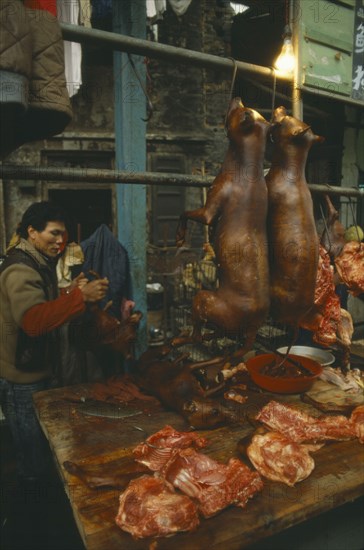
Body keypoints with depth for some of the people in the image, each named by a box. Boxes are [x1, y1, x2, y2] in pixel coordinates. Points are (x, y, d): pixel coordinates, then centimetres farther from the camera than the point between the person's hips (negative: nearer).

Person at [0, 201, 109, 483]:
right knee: (33, 462, 6)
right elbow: (33, 320, -39)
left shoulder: (38, 264, 11)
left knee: (42, 450, 24)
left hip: (39, 372, 10)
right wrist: (80, 297, -43)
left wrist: (68, 293, 3)